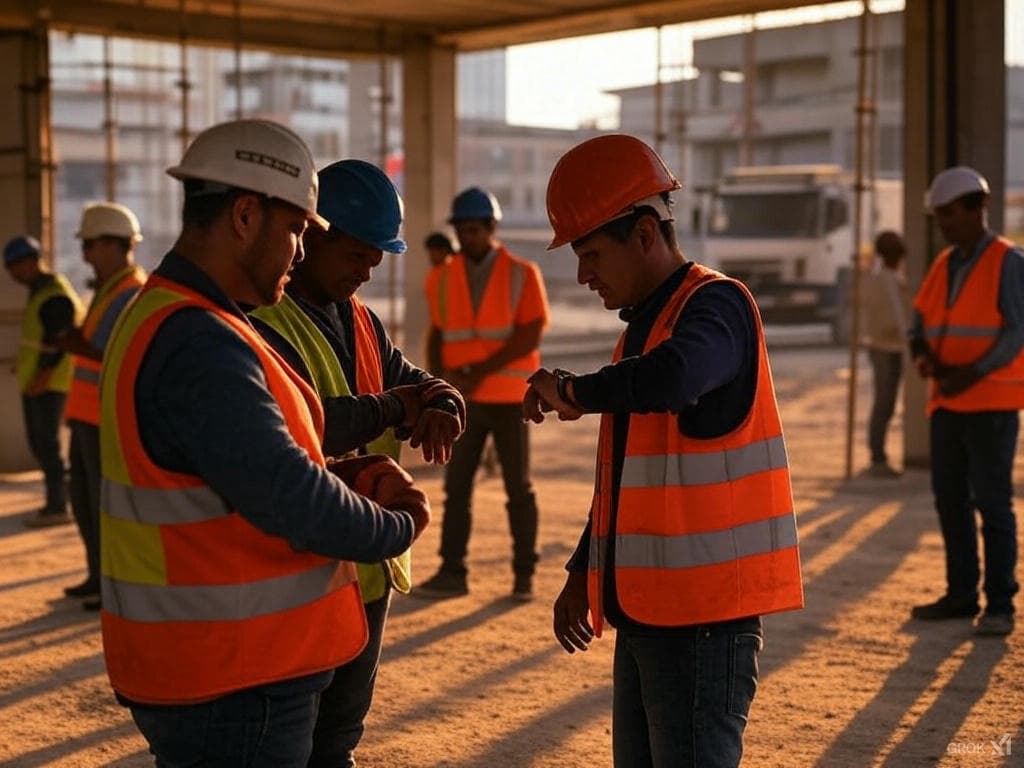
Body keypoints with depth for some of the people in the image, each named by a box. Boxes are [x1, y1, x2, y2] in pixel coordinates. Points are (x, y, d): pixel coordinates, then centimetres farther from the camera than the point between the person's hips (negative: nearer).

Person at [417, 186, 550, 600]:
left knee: (518, 489, 6)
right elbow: (436, 335, 9)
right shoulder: (442, 278, 5)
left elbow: (530, 337, -12)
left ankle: (524, 574, 13)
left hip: (509, 398, -3)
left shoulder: (522, 274, -5)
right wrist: (445, 376, -9)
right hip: (463, 401, 3)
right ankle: (451, 573, 7)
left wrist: (478, 372, -18)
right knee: (456, 488, 2)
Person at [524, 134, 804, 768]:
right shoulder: (643, 323, 15)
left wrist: (572, 392, -21)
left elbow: (673, 378, -37)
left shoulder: (715, 305, -12)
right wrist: (584, 574, 19)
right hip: (646, 607, 9)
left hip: (704, 613, -9)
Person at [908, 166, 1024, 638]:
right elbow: (919, 323, 14)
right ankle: (960, 595, 17)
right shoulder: (944, 265, 13)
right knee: (950, 499, 8)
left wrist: (969, 376, -21)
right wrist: (923, 355, -9)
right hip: (947, 403, 7)